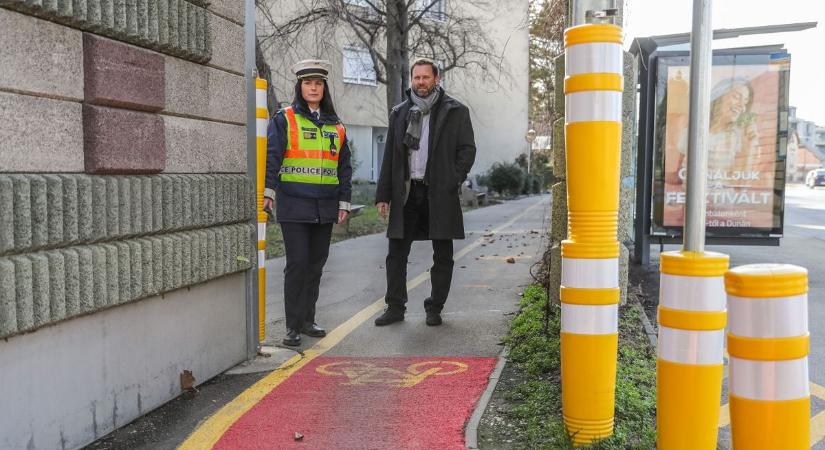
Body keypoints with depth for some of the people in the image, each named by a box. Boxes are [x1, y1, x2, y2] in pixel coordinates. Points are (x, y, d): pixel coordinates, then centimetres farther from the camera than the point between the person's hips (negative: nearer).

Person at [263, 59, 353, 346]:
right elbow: (271, 156, -7)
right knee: (298, 263, -6)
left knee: (316, 264, 10)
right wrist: (268, 190, -19)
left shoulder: (335, 126, 15)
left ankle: (307, 320, 22)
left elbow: (344, 166, 17)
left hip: (325, 208, 5)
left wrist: (344, 201, 11)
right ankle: (293, 326, 3)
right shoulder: (284, 119, 2)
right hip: (294, 206, -5)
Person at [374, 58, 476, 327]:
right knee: (396, 253, 3)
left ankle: (434, 308, 18)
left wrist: (453, 182, -10)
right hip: (406, 192, 3)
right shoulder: (400, 113, 13)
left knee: (442, 255, 5)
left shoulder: (455, 111, 3)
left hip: (440, 194, -2)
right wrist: (383, 195, 7)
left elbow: (468, 149, 2)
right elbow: (390, 156, 12)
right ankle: (395, 307, 13)